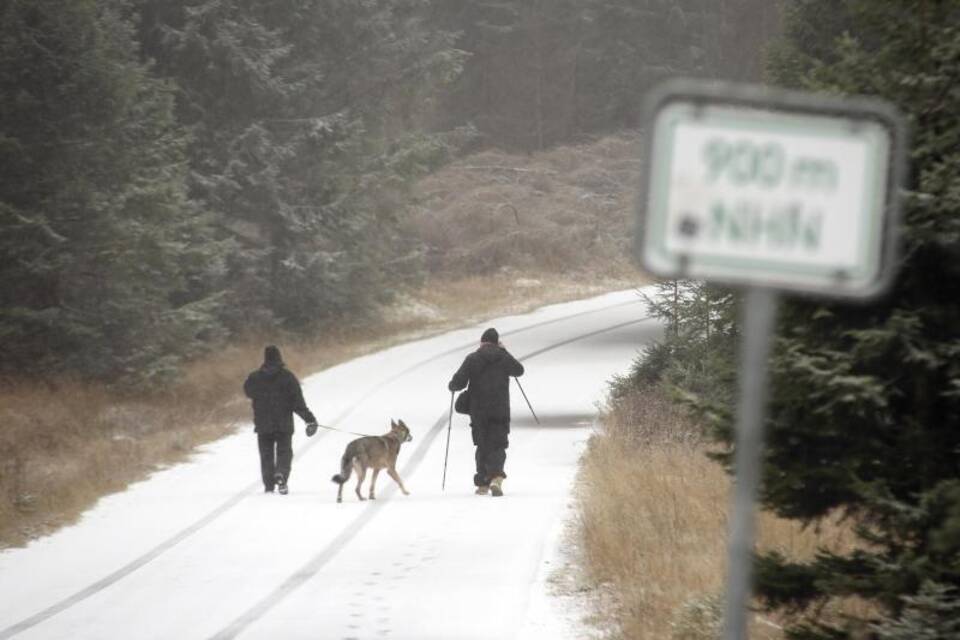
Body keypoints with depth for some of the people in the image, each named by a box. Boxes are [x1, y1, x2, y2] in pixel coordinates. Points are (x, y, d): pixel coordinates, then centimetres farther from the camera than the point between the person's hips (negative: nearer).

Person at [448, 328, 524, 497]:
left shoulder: (472, 359, -4)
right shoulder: (504, 358, 0)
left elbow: (458, 382, -10)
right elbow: (519, 370, 19)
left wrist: (451, 386, 13)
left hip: (478, 411, 0)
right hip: (501, 410, 0)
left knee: (482, 446, 14)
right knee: (498, 446, 0)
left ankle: (482, 484, 16)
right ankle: (496, 477, -24)